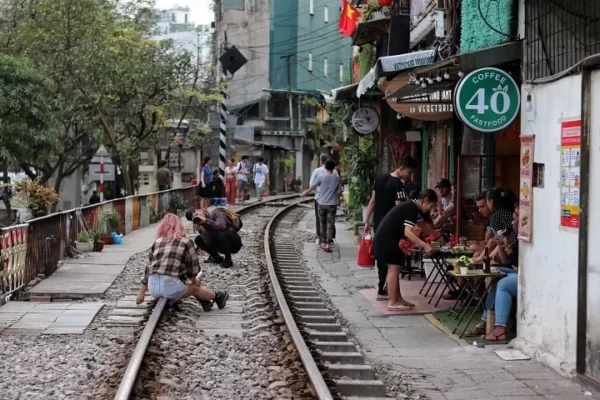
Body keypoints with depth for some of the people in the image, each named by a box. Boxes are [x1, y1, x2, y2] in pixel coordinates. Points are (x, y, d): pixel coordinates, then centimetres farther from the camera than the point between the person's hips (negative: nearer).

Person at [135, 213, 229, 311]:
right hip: (171, 286, -4)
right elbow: (192, 266, 10)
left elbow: (148, 269, 17)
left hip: (153, 286, 4)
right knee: (195, 288, 25)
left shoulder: (156, 242, 16)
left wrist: (141, 293, 20)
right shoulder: (185, 242, 7)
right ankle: (217, 296, 43)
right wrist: (194, 282, 30)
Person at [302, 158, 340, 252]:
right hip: (332, 204, 0)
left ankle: (323, 243, 21)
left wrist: (306, 192, 21)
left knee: (322, 224, 14)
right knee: (330, 224, 1)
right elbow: (337, 190, 10)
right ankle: (327, 244, -7)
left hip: (322, 203, 0)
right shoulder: (336, 177, -2)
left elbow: (313, 186, 3)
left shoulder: (321, 176, -6)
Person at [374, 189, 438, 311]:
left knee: (394, 268, 14)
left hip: (387, 237, 10)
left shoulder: (411, 206, 14)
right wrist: (425, 245, -27)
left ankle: (398, 299, 21)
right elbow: (408, 233, -25)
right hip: (387, 238, -10)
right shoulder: (412, 208, -16)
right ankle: (392, 303, -5)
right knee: (394, 268, -7)